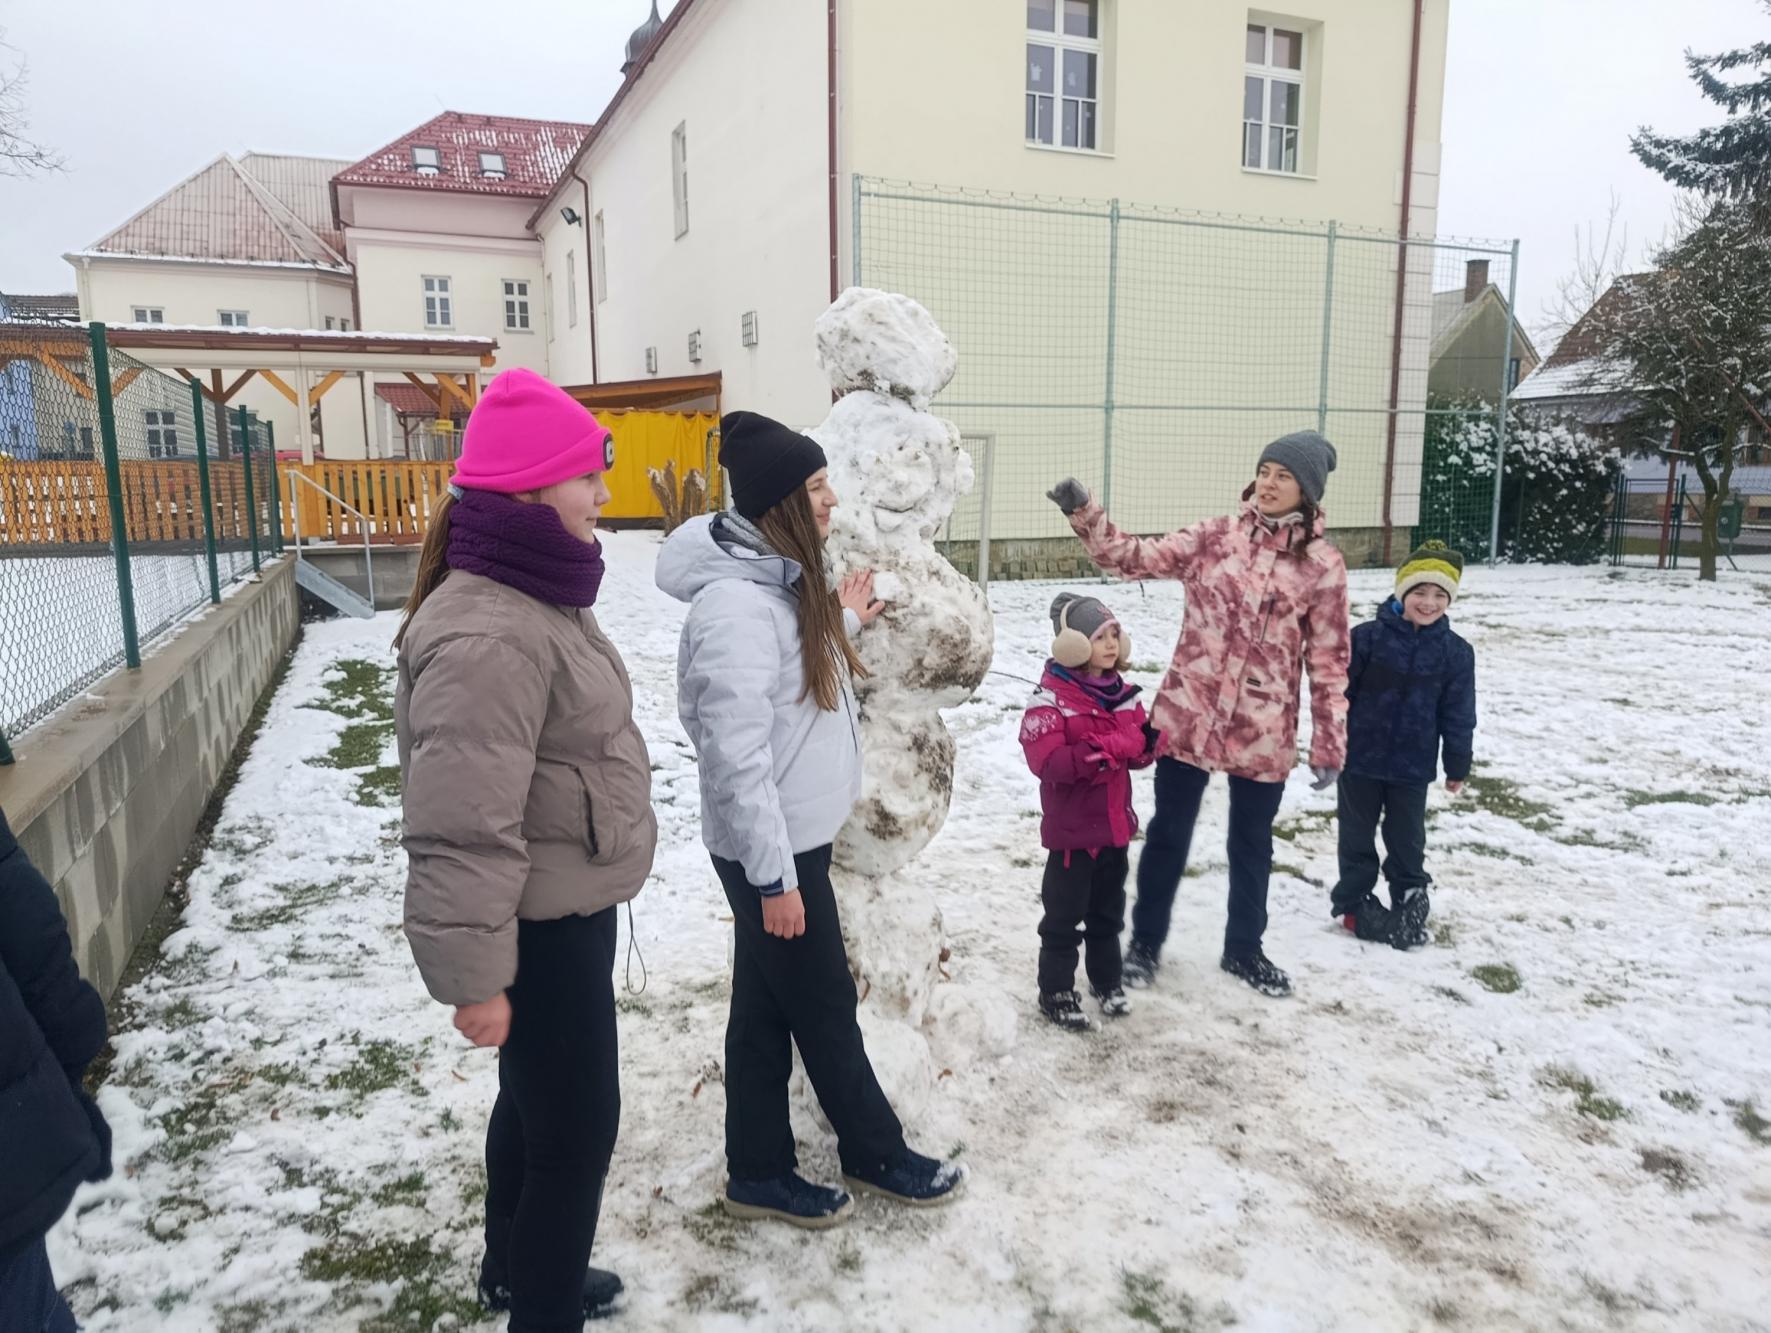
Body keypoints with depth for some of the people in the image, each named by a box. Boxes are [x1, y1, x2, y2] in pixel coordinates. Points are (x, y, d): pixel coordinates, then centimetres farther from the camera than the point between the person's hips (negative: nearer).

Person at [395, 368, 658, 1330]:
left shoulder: (536, 597, 7)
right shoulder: (487, 636, -28)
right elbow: (463, 831, -29)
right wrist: (473, 977, -23)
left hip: (565, 912, 10)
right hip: (539, 929, -10)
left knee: (536, 1100, 25)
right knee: (576, 1125, 5)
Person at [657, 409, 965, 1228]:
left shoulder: (780, 582, 7)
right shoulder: (736, 605, -25)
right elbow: (737, 756, -25)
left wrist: (844, 626, 15)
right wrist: (775, 875, -21)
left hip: (793, 835, 9)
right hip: (770, 848, -9)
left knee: (768, 1007, 17)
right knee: (825, 1007, 10)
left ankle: (759, 1173, 32)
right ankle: (876, 1154, 31)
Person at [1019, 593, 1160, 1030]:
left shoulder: (1123, 693, 4)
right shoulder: (1050, 699, -17)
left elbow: (1136, 753, 12)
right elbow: (1047, 761, -27)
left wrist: (1147, 742, -12)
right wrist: (1106, 749, -30)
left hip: (1115, 824, 7)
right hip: (1071, 829, -6)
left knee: (1108, 911, 20)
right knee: (1064, 915, 6)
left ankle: (1107, 980, 37)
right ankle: (1056, 990, 19)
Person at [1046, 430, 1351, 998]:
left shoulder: (1322, 565, -4)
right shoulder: (1214, 536, -1)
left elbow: (1329, 661, -1)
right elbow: (1137, 557, -3)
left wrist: (1329, 744, 0)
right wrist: (1085, 515, -18)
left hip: (1263, 734, 0)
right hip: (1187, 717, 0)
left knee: (1251, 843, 17)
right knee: (1168, 832, 12)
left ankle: (1244, 949, 38)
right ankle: (1146, 941, 31)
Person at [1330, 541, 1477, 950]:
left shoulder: (1455, 652, -4)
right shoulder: (1368, 637, -11)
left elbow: (1458, 714, 3)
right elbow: (1339, 693, -6)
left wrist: (1457, 765, 6)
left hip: (1413, 766, 1)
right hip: (1359, 758, -1)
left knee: (1407, 838, 13)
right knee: (1357, 833, 12)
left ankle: (1410, 901, 28)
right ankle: (1355, 900, 25)